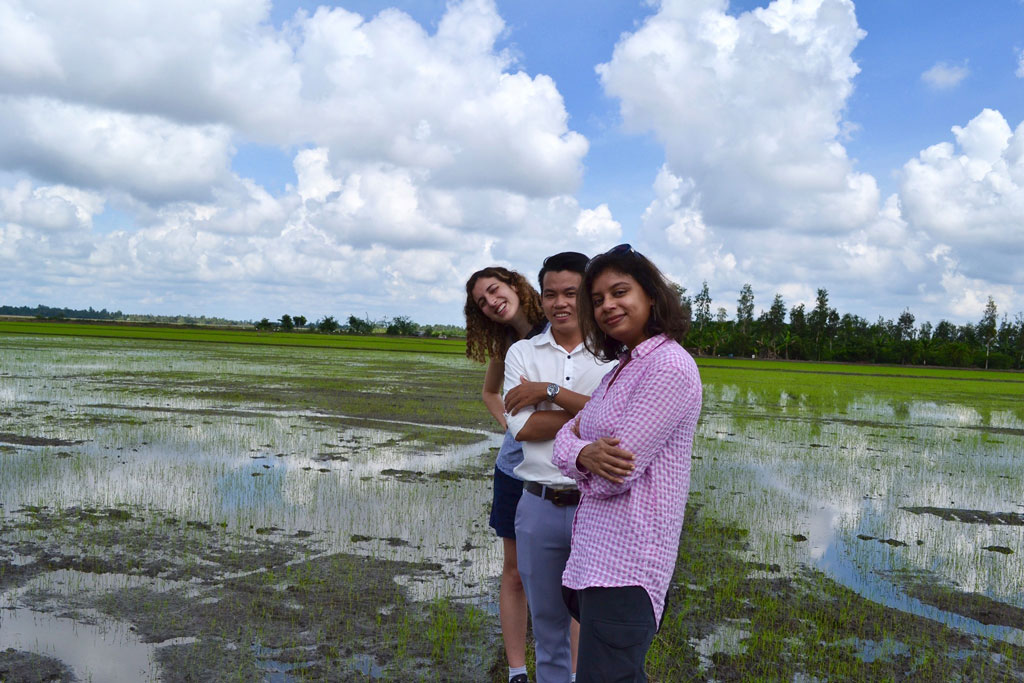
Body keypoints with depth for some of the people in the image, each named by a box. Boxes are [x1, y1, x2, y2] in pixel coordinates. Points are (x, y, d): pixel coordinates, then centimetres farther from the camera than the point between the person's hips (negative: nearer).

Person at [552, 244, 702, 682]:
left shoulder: (669, 366, -15)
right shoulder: (622, 367, 16)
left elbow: (613, 477, -21)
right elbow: (566, 437, 10)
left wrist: (580, 442, 1)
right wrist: (585, 454, -14)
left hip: (625, 561, -9)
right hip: (597, 549, 9)